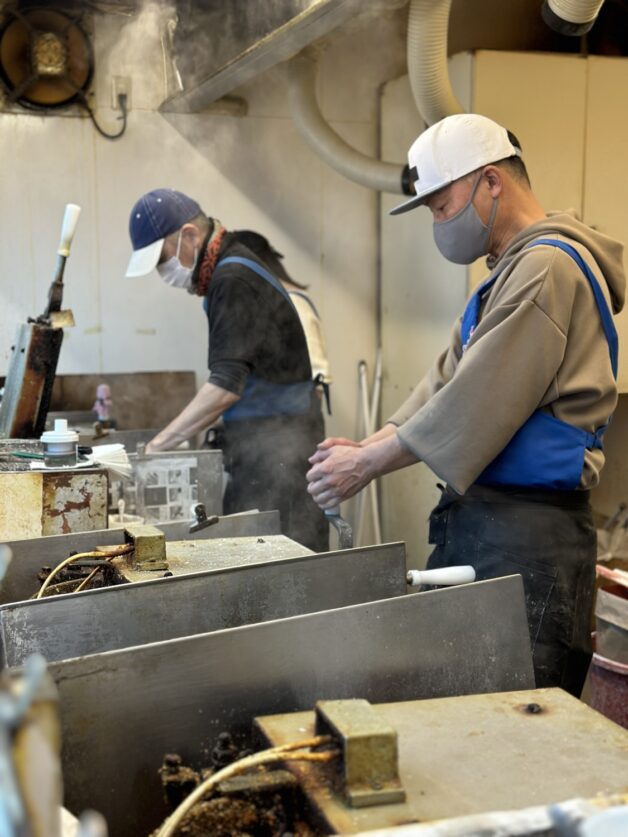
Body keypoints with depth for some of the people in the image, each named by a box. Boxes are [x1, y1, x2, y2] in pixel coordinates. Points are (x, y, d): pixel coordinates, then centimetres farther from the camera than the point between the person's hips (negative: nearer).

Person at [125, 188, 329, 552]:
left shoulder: (234, 280, -15)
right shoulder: (231, 270, 16)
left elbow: (226, 385, -22)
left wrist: (159, 444, -18)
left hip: (275, 449, -10)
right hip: (270, 444, 10)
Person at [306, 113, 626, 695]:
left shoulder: (548, 266, -14)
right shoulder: (509, 271, 20)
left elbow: (476, 403, -18)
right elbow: (447, 381, 16)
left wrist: (368, 463, -10)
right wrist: (370, 446, 2)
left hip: (525, 536, -10)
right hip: (476, 518, 10)